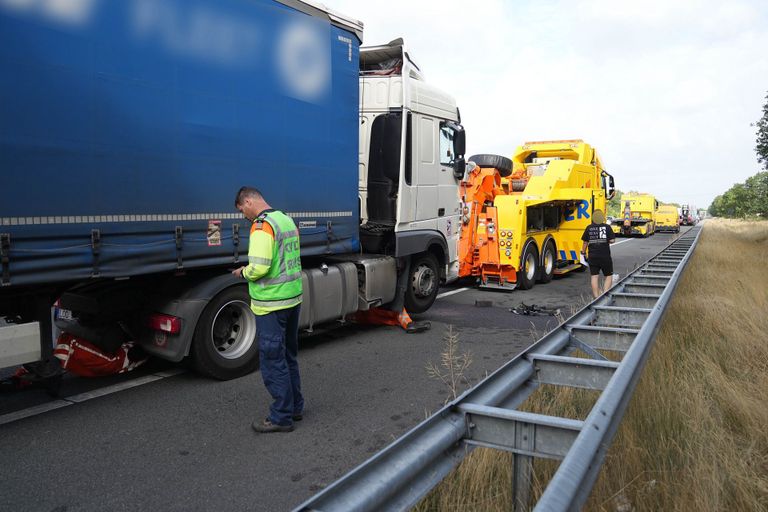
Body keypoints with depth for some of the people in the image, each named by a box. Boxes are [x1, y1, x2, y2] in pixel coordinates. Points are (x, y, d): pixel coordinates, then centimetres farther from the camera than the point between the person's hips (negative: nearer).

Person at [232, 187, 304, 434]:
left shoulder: (262, 226, -17)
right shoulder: (287, 220, 12)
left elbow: (259, 268, -25)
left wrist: (243, 272, -4)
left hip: (271, 304, -9)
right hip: (293, 298, 9)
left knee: (272, 360, 1)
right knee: (288, 356, 19)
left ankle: (281, 417, 10)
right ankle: (295, 406, 30)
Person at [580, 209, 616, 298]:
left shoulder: (589, 228, 1)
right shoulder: (607, 227, -5)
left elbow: (585, 242, 3)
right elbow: (612, 240, -9)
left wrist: (583, 252, 13)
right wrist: (606, 240, 12)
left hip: (592, 256, 2)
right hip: (605, 256, -2)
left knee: (594, 277, 6)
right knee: (609, 276, 10)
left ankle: (596, 297, 7)